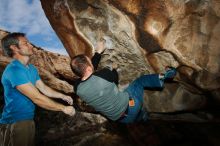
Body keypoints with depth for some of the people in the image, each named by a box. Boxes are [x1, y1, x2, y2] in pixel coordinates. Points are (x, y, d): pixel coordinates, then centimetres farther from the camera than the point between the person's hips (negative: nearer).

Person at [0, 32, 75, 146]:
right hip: (14, 124, -9)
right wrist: (63, 108, -19)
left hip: (29, 120, 9)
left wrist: (63, 96, 9)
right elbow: (37, 98, -26)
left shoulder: (31, 68, 8)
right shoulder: (14, 70, -24)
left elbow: (43, 88, 16)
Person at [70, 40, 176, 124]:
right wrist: (114, 69, 20)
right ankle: (164, 76, 31)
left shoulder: (77, 88, -13)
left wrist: (98, 52, 14)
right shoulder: (103, 74, -29)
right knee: (141, 80, 19)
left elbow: (89, 73, 8)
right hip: (129, 106, -4)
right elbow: (115, 79, -3)